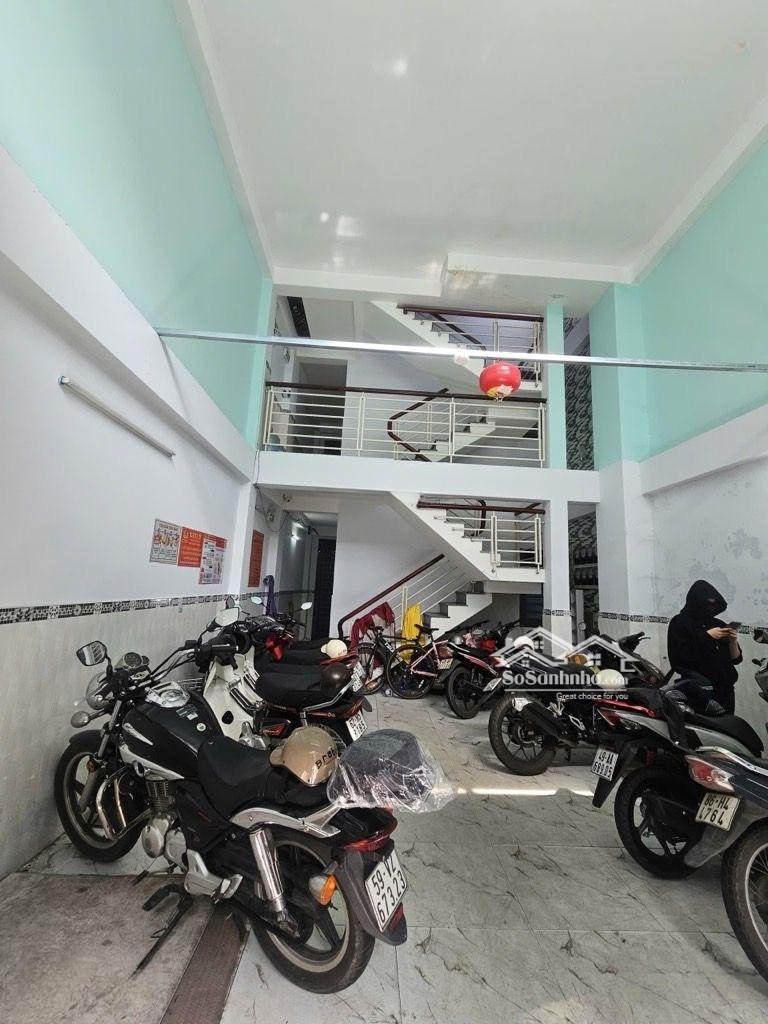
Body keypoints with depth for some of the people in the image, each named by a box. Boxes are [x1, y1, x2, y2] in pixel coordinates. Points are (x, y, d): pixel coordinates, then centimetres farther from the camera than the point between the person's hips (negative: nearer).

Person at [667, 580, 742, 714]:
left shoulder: (719, 625, 11)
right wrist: (707, 636, -14)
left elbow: (735, 659, 12)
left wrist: (733, 641, -6)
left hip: (724, 689, 4)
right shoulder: (679, 623, -2)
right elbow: (679, 656, -14)